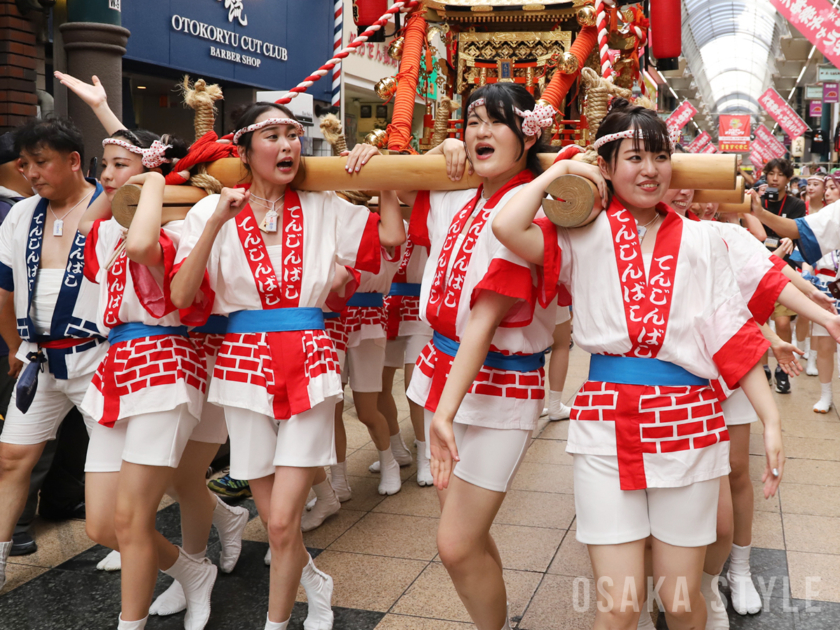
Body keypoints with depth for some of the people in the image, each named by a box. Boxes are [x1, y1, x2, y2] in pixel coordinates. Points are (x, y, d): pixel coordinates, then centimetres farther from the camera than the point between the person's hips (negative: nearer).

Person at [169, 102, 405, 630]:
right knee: (274, 519, 10)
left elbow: (392, 236, 0)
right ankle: (314, 583, 42)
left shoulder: (321, 208, 5)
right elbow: (180, 297, -8)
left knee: (283, 522, -6)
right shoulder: (215, 211, 2)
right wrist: (218, 222, -15)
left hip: (310, 363, 0)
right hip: (245, 365, 1)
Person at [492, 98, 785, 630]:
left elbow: (733, 334, 5)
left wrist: (772, 420, -2)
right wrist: (559, 170, -1)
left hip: (688, 423, 2)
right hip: (608, 425, -1)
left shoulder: (700, 240, 6)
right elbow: (508, 228, -16)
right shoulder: (585, 237, 1)